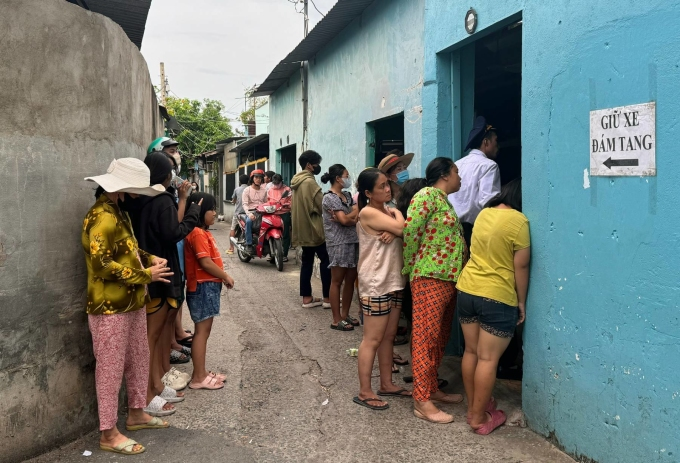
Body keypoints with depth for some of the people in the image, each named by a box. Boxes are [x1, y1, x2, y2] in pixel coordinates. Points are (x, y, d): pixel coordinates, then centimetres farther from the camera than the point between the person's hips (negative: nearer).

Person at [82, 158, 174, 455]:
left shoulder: (119, 213, 14)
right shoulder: (101, 217, -19)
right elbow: (102, 265, -25)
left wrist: (150, 258, 5)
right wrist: (146, 275, -19)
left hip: (132, 303, 10)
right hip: (110, 307, -10)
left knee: (138, 360, 19)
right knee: (111, 368, 0)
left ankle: (136, 413, 34)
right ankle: (108, 434, 11)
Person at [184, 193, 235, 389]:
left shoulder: (202, 232, 14)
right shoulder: (198, 234, -17)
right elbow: (206, 263, -21)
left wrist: (221, 277, 7)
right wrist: (226, 277, -11)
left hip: (208, 286, 10)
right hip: (203, 287, -10)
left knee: (204, 330, 14)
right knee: (202, 331, -3)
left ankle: (201, 372, 23)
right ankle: (198, 378, 5)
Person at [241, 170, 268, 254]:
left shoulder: (264, 190, 18)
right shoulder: (247, 190, 5)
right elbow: (244, 204, -7)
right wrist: (249, 214, -25)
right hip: (251, 212, -3)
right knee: (249, 221, -36)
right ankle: (249, 244, -29)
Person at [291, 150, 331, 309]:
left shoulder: (297, 181, 12)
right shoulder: (310, 182, -17)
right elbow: (322, 206, -17)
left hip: (302, 228, 9)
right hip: (313, 228, -9)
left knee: (307, 261, 11)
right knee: (326, 261, 0)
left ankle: (306, 298, 13)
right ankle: (327, 298, 3)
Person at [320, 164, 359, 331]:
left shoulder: (347, 195, 13)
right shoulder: (329, 198, -10)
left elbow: (357, 218, 4)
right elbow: (345, 220, -17)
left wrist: (346, 217, -15)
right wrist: (355, 211, 0)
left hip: (353, 242, 8)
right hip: (339, 244, -8)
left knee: (350, 279, 11)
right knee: (337, 281, 0)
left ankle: (345, 314, 22)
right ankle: (337, 320, 6)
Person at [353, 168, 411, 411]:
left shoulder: (386, 211, 12)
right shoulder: (368, 213, -16)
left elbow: (401, 231, 1)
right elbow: (402, 228, -24)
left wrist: (393, 232, -20)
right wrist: (397, 214, -3)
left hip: (393, 282, 9)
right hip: (375, 284, -9)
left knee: (388, 336, 15)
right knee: (373, 339, -2)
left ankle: (387, 384, 26)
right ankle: (364, 392, 7)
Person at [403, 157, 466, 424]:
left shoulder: (444, 201, 20)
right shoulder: (427, 195, -10)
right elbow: (409, 231, -15)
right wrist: (409, 268, -7)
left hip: (448, 281, 10)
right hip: (429, 279, -10)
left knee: (440, 338, 14)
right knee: (426, 338, -6)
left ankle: (432, 389, 26)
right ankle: (422, 402, -1)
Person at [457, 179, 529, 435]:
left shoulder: (484, 213, 7)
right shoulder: (518, 221, -13)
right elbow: (521, 266, -11)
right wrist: (521, 301, 0)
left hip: (467, 290, 7)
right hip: (498, 298, -7)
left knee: (471, 351, 15)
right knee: (488, 359, 2)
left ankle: (472, 407, 27)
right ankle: (478, 417, 10)